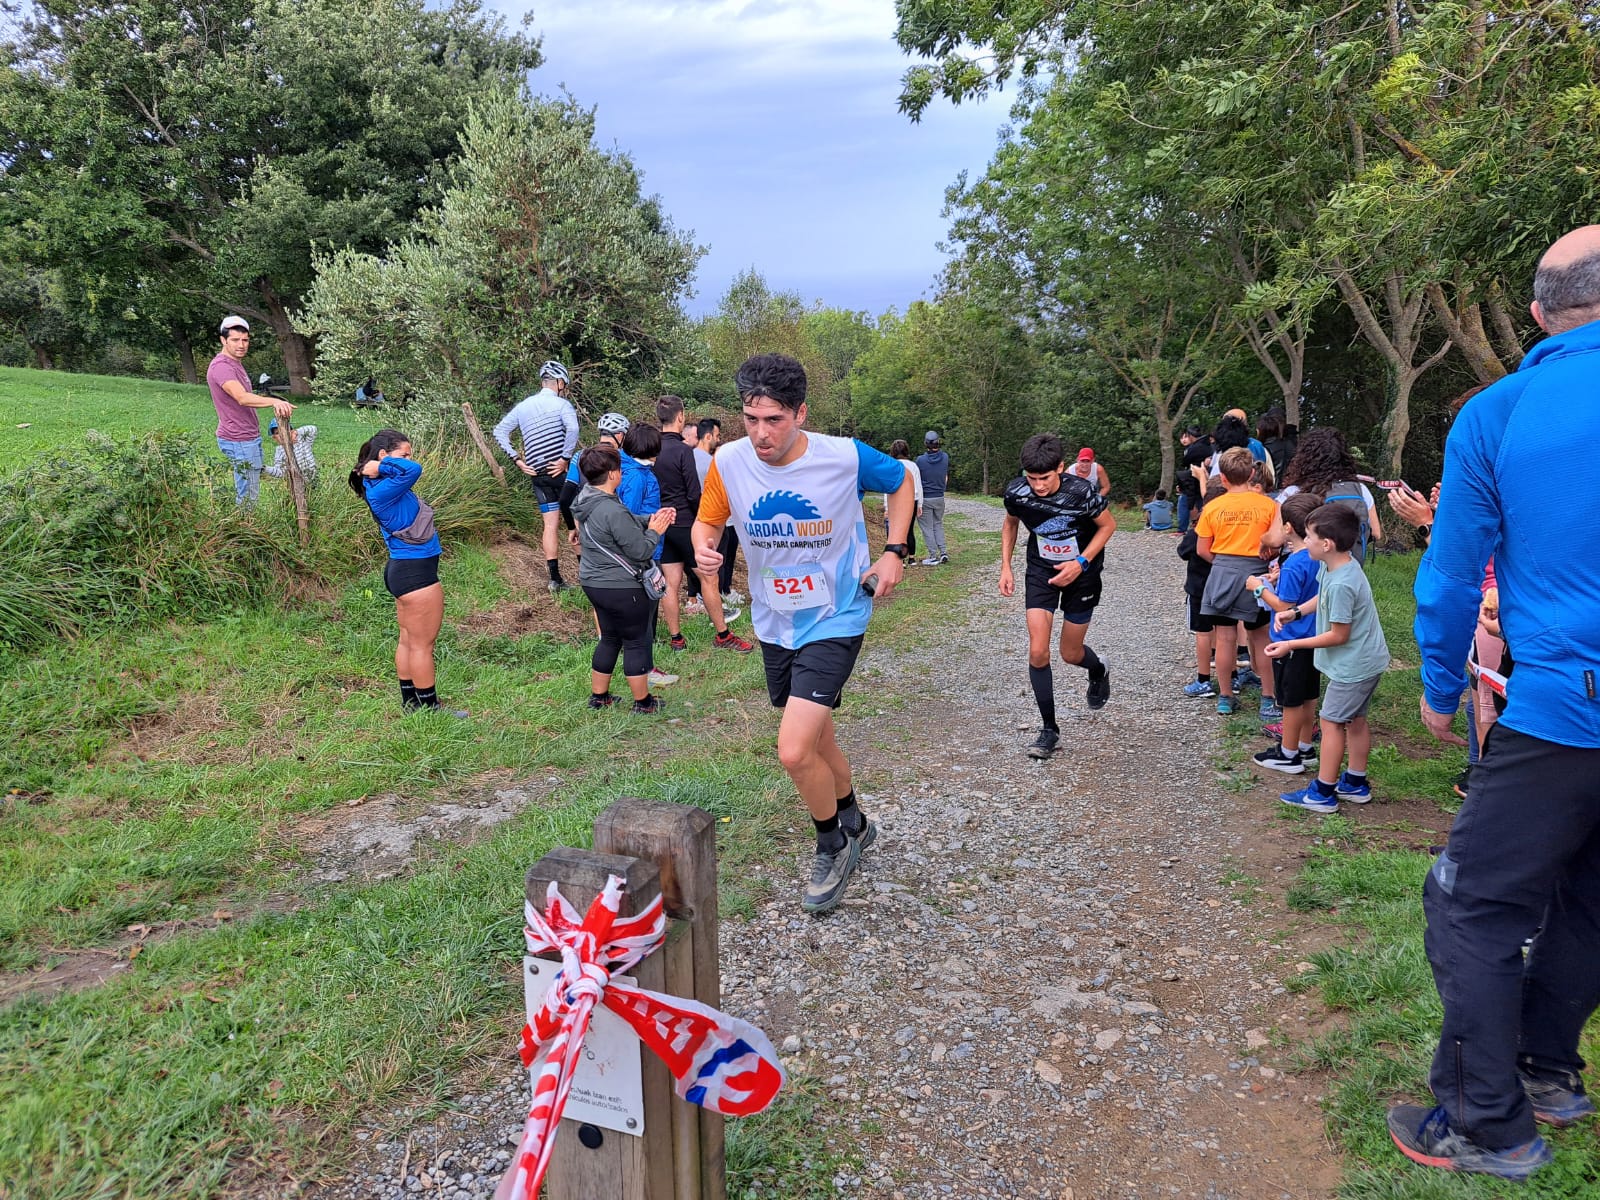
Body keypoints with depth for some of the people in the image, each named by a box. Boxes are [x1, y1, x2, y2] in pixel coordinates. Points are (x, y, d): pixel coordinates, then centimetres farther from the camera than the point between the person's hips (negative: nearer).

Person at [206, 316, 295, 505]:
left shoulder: (236, 364, 16)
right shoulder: (221, 366, -18)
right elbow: (242, 398, -34)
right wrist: (274, 401, -47)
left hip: (249, 437, 11)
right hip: (239, 441, -11)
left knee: (246, 494, 15)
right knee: (248, 497, -9)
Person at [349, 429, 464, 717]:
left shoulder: (386, 486, 9)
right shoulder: (383, 490, -22)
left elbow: (410, 471, 11)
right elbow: (414, 470, -34)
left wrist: (379, 467, 2)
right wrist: (382, 466, -21)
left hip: (403, 570, 10)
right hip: (416, 573, -10)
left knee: (408, 641, 18)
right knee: (423, 644, 1)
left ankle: (410, 701, 28)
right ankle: (429, 708, 12)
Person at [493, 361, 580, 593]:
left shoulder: (522, 406, 13)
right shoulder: (562, 404, -6)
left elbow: (499, 431, 10)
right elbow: (572, 429, -25)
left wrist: (516, 460, 6)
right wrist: (565, 459, -19)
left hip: (537, 473, 5)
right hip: (560, 469, -5)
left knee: (551, 524, 7)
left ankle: (555, 578, 5)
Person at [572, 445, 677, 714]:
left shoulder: (587, 498, 2)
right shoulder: (613, 511, -28)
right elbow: (641, 551, -21)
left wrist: (651, 519, 0)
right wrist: (655, 531, -5)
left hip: (593, 581, 9)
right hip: (621, 588, -9)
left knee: (610, 638, 22)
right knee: (637, 641, 7)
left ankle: (598, 696, 31)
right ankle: (643, 702, 19)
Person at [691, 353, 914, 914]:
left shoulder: (846, 457, -18)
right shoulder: (728, 462, -12)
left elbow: (901, 481, 2)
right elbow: (707, 521, 5)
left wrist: (894, 552, -7)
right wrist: (703, 545, -19)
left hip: (835, 620, -5)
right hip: (774, 622, 5)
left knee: (795, 752, -16)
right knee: (816, 740, 21)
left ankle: (833, 845, 14)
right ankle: (854, 824, 49)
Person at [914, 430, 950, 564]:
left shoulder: (920, 460, -14)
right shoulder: (945, 458, -2)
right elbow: (946, 478, 8)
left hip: (925, 498, -4)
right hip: (940, 498, 4)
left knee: (927, 528, 4)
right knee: (938, 525, 18)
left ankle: (933, 557, 4)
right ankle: (943, 552, 8)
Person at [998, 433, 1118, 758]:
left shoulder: (1081, 491, -27)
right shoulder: (1015, 492, -18)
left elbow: (1108, 525, -9)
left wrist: (1081, 563, -20)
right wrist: (1005, 567, 0)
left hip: (1081, 573, -2)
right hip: (1041, 572, 2)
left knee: (1070, 654, 8)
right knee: (1037, 652, -9)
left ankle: (1099, 671, 47)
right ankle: (1049, 730, 5)